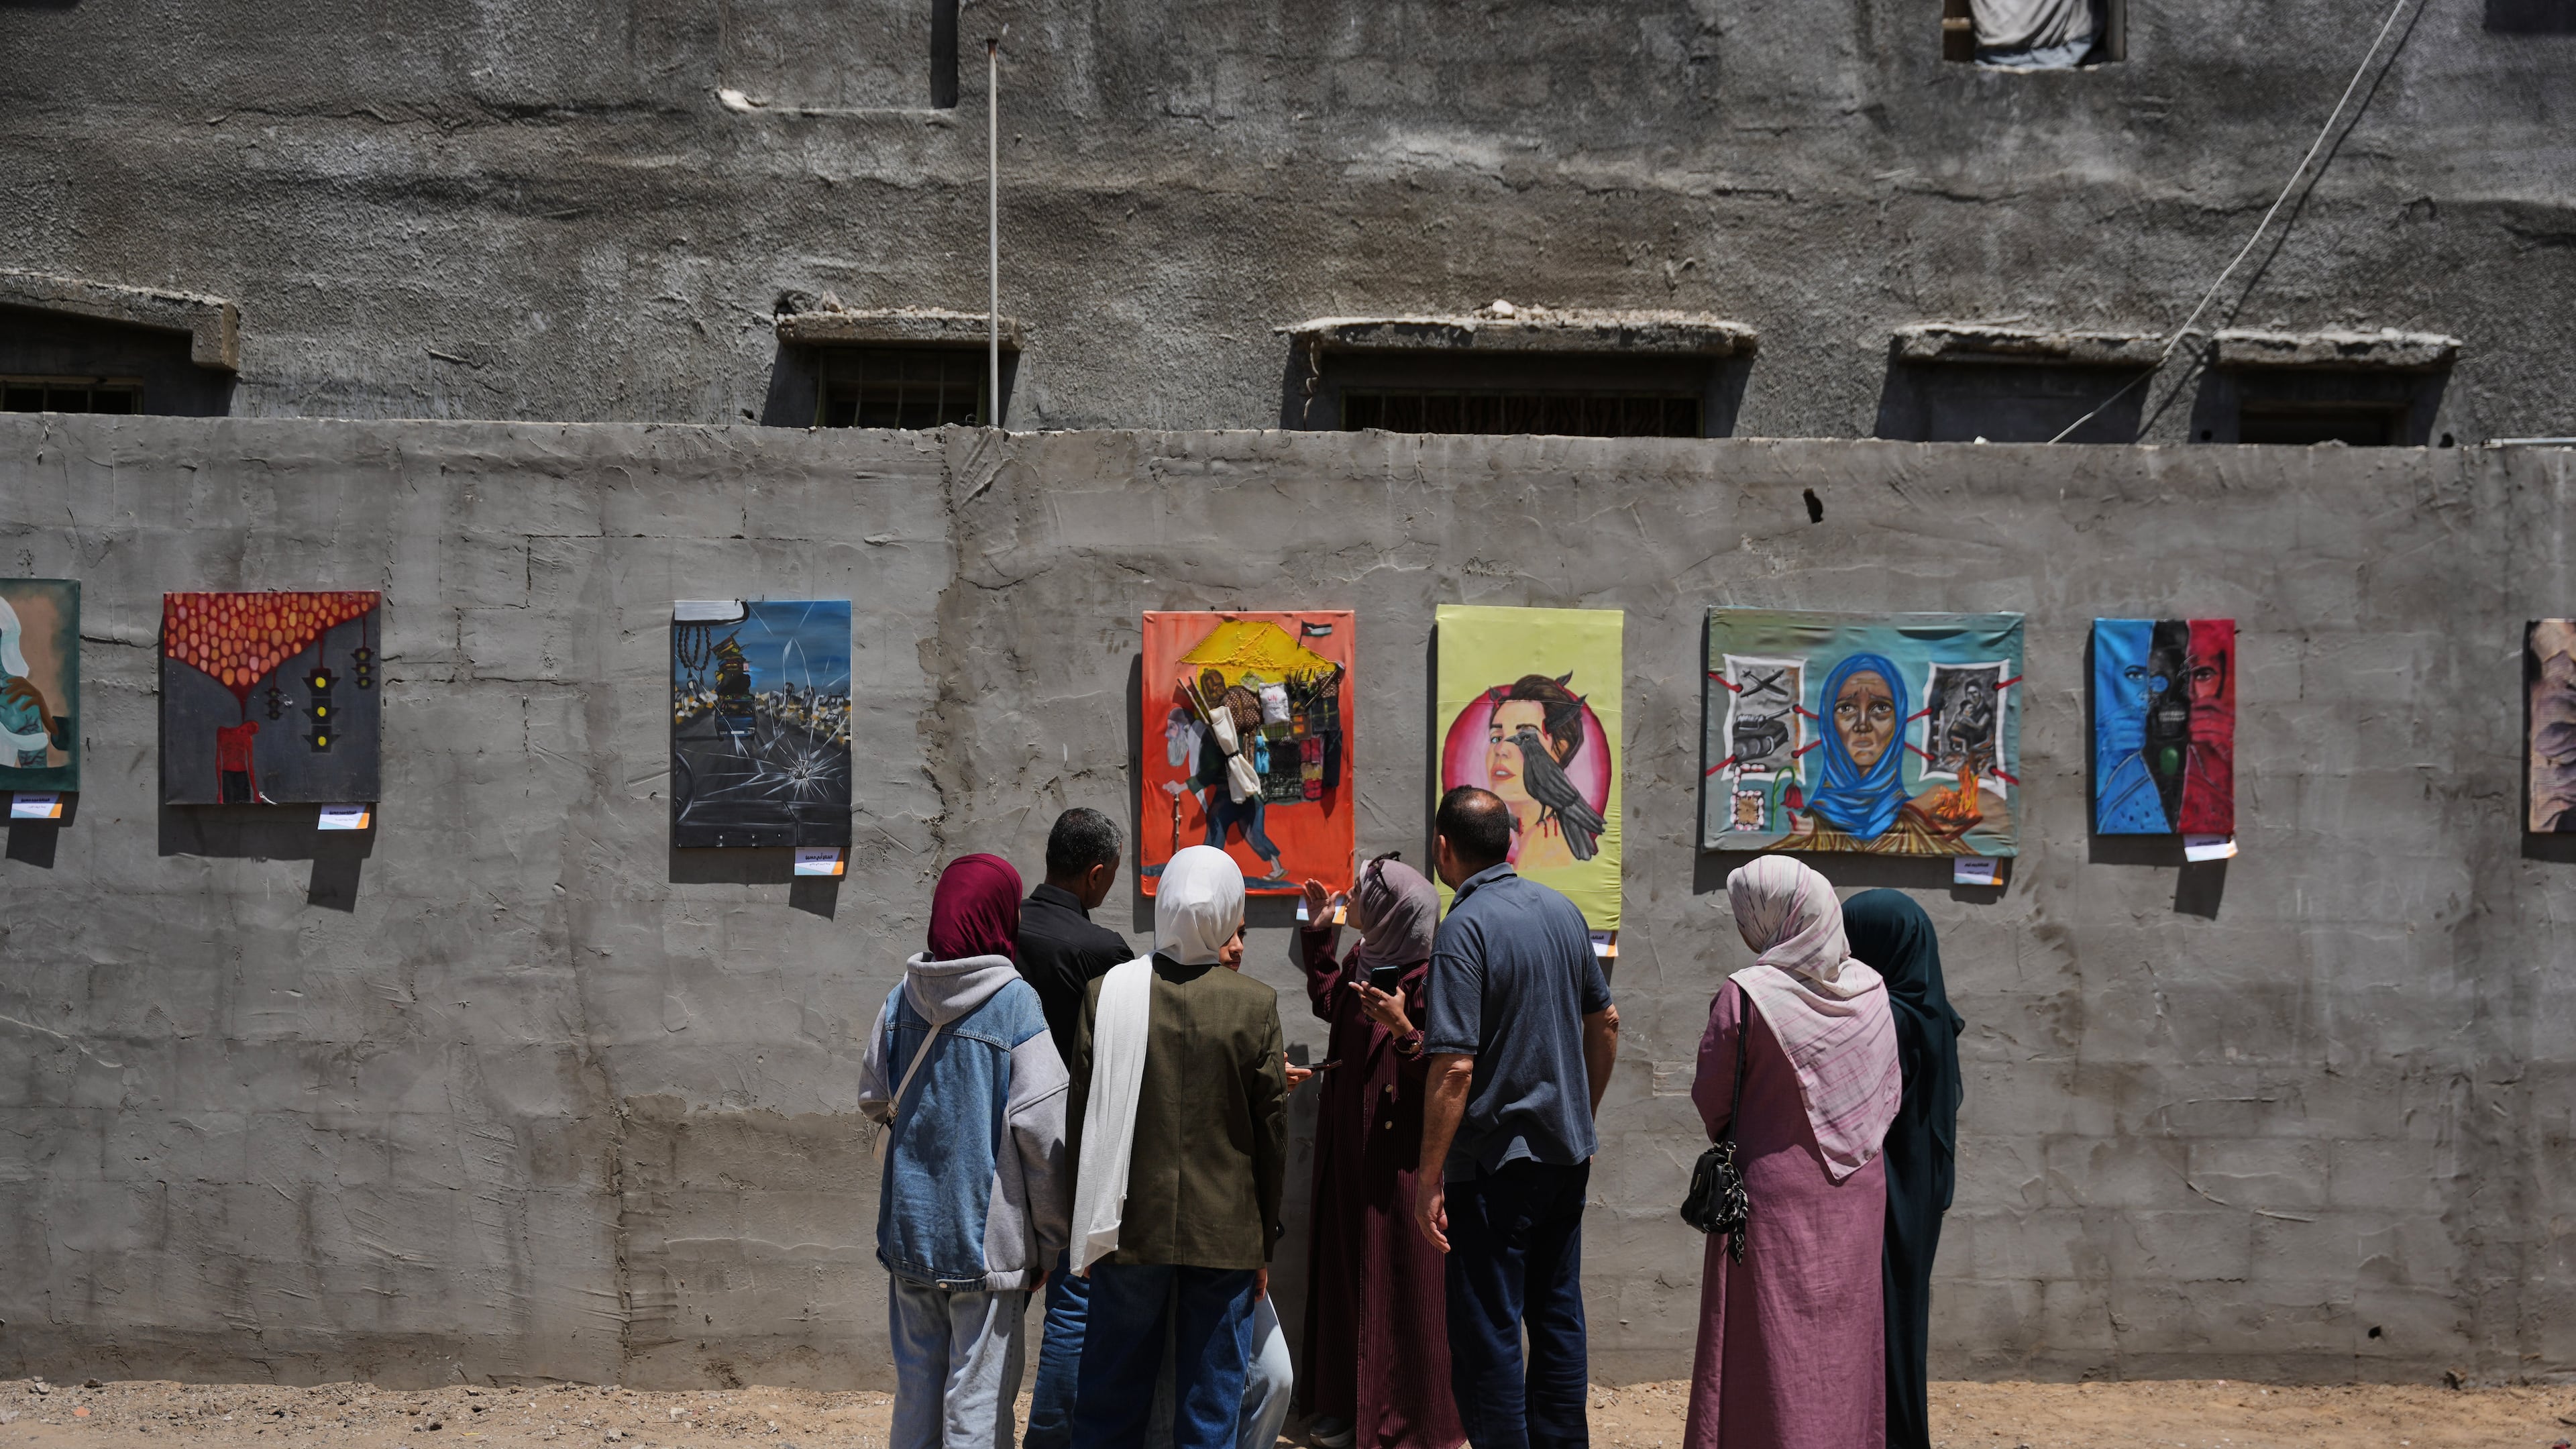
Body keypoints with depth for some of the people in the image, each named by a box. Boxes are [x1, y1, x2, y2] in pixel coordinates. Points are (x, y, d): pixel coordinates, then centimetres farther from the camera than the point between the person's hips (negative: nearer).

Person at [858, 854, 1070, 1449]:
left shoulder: (900, 1000, 2)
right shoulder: (1016, 1004, -13)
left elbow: (873, 1099, 11)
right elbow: (1041, 1130, -14)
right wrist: (1050, 1240, -5)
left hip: (909, 1226, 5)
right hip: (985, 1237, -5)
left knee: (916, 1390, 17)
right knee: (978, 1400, 3)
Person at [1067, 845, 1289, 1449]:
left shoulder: (1107, 993, -6)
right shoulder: (1255, 1003, -8)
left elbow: (1084, 1118, -1)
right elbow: (1272, 1133, -4)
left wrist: (1089, 1229, 10)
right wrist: (1264, 1242, 8)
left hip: (1130, 1232, 1)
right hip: (1225, 1234, -1)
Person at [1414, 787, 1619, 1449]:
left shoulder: (1464, 928, -18)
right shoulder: (1562, 909, 5)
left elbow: (1454, 1067, -23)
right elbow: (1606, 1022, 14)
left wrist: (1429, 1178, -17)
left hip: (1496, 1163, -7)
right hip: (1567, 1153, 8)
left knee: (1487, 1333, 2)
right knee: (1557, 1315, 18)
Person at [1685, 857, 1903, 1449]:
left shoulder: (1747, 995, -17)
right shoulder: (1871, 991, -2)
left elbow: (1711, 1099, -8)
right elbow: (1888, 1097, 6)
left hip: (1775, 1195, -5)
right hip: (1856, 1198, 5)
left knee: (1771, 1353, 4)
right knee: (1843, 1338, 16)